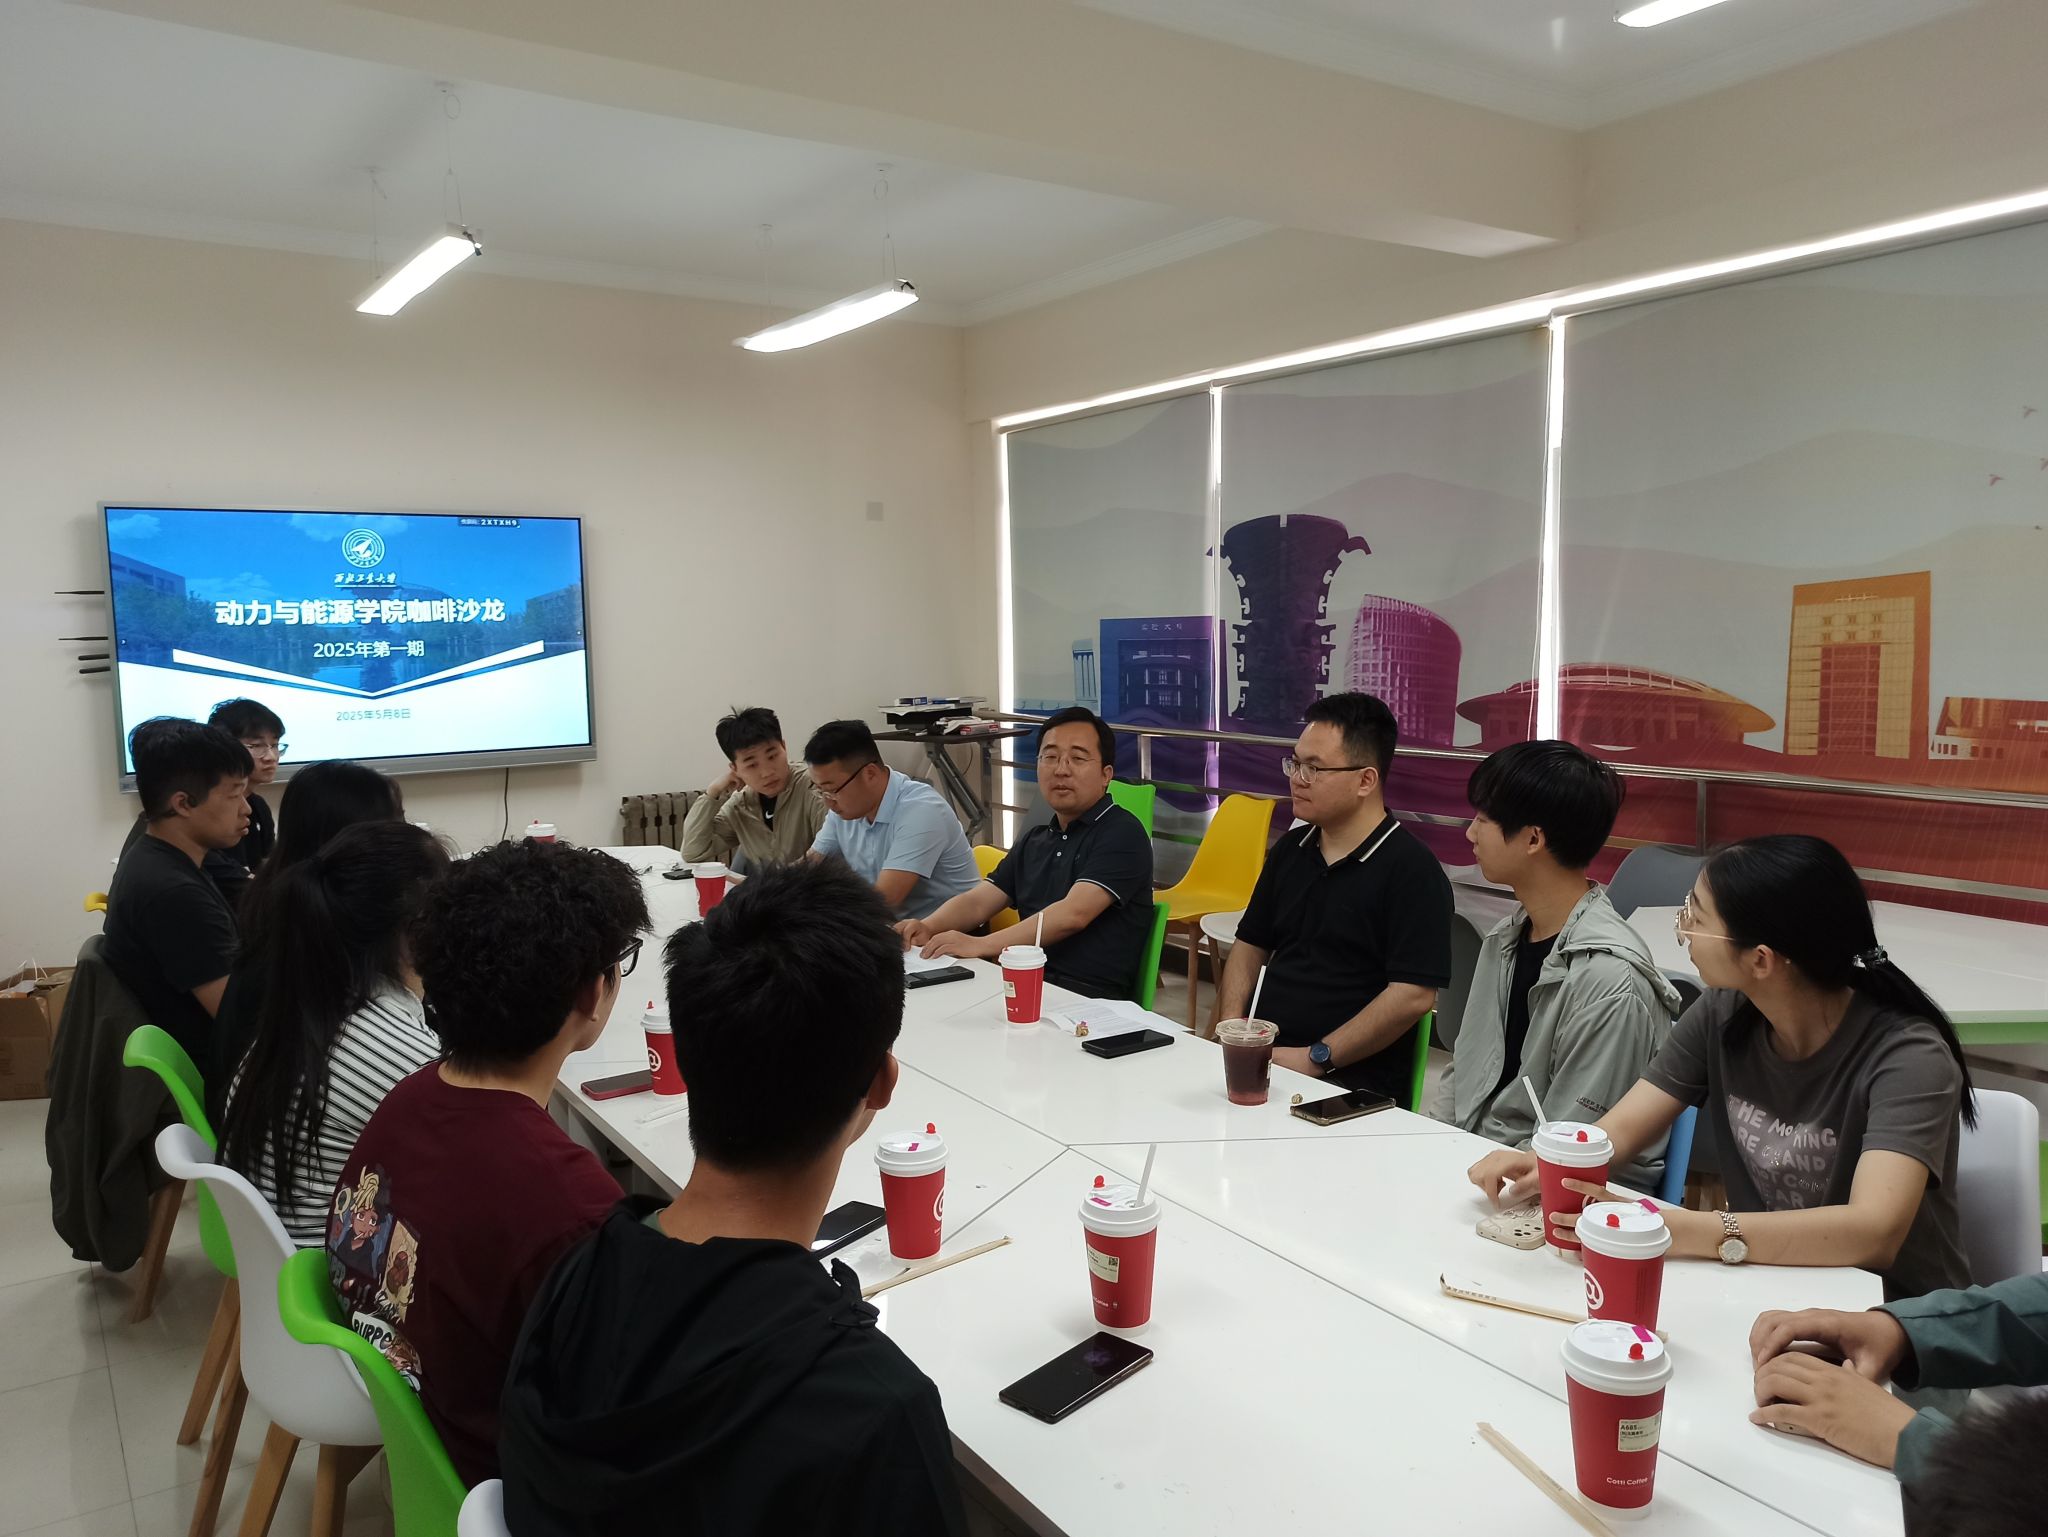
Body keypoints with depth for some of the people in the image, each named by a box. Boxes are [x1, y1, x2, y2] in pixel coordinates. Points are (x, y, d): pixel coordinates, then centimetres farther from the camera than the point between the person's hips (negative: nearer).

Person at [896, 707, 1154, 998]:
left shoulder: (1122, 834, -5)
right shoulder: (1034, 840, 20)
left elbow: (1073, 914, -19)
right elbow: (976, 901, 12)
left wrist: (981, 944, -27)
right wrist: (928, 928, -11)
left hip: (1090, 998, -6)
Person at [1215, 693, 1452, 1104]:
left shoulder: (1411, 870, -7)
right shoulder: (1290, 849, 16)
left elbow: (1414, 994, -15)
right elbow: (1250, 946, 21)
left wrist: (1316, 1058, -15)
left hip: (1353, 1086, -6)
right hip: (1261, 1065, 7)